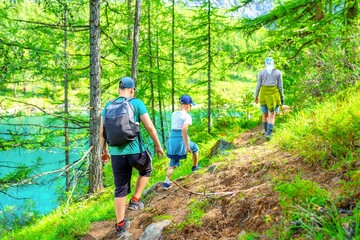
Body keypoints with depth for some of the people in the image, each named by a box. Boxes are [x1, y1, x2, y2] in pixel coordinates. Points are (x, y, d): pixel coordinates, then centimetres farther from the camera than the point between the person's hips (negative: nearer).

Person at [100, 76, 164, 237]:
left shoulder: (108, 106, 7)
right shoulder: (137, 103, -4)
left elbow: (102, 132, 8)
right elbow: (150, 127, -8)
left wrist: (105, 150, 21)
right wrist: (158, 145, 5)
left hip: (116, 153, 3)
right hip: (135, 151, -3)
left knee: (120, 189, 13)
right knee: (145, 170, 31)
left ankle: (120, 225, 19)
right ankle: (135, 200, 23)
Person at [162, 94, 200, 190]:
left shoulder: (174, 114, 9)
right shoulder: (187, 116, -11)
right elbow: (184, 129, -24)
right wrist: (187, 145, -22)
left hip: (172, 140, 6)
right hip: (181, 140, -6)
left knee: (173, 163, 13)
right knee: (195, 148, 26)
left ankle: (166, 182, 1)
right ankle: (195, 167, 40)